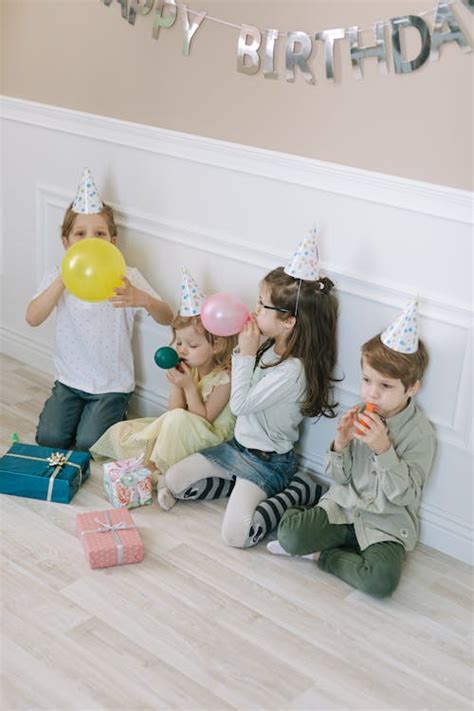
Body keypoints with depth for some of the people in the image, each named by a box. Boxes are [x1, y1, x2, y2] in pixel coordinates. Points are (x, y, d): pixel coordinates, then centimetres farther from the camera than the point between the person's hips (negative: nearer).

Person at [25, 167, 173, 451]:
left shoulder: (127, 277, -10)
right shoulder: (57, 276, -4)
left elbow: (167, 318, -18)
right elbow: (33, 318, -19)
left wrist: (142, 299, -41)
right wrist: (64, 279, -32)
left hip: (112, 385, -2)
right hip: (69, 380, 2)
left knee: (88, 443, -18)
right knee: (50, 438, -15)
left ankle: (111, 417, 14)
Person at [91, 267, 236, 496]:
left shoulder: (224, 378, -17)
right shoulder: (186, 369, 2)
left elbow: (204, 418, -17)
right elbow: (174, 409, 0)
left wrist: (189, 386, -23)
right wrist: (176, 385, -16)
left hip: (212, 438, -7)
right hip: (178, 435, 7)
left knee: (179, 420, -38)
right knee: (121, 431, -2)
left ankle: (154, 468, -21)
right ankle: (158, 476, -16)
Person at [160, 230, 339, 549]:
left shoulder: (293, 371, -28)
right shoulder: (271, 346, -3)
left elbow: (240, 404, -22)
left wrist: (246, 353, -19)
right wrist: (246, 344, -5)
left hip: (267, 461, -8)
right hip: (239, 445, 8)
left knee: (235, 535, -19)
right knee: (173, 481, 7)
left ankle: (295, 493, -1)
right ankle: (246, 488, 8)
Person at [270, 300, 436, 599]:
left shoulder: (420, 433, -13)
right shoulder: (359, 416, -2)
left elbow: (404, 495, -16)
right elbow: (340, 478, 4)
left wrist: (384, 449, -28)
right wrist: (340, 445, -16)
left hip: (387, 521, -2)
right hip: (343, 505, 2)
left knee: (381, 580, -29)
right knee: (289, 535, -21)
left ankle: (323, 554, -5)